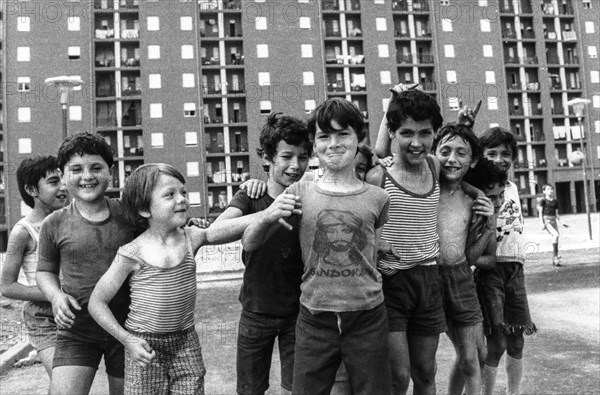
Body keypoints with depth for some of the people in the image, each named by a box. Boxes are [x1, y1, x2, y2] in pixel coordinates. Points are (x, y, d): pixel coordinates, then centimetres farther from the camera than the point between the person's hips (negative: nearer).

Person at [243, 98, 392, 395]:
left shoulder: (377, 198, 1)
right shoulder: (299, 194, -1)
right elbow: (248, 244, -2)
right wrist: (267, 217, -17)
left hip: (367, 318, 0)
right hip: (314, 320, 0)